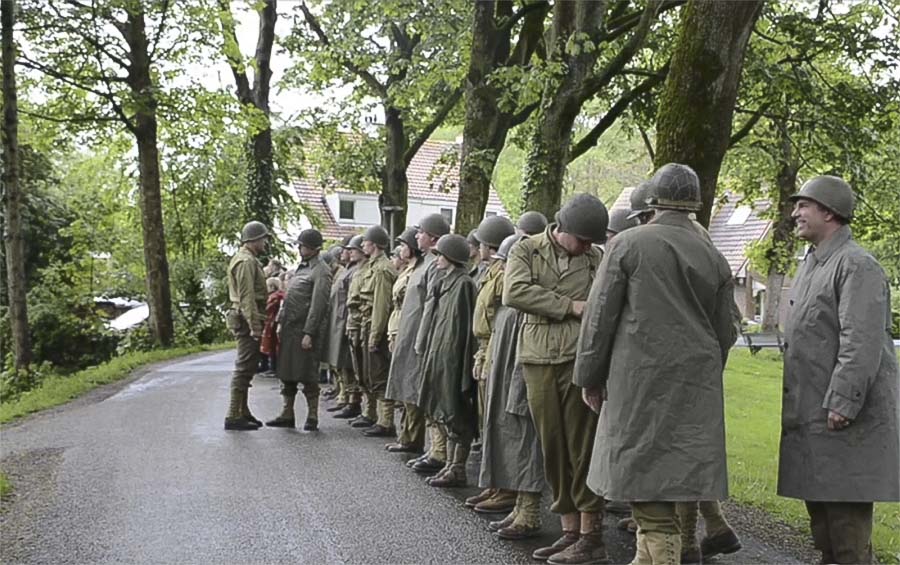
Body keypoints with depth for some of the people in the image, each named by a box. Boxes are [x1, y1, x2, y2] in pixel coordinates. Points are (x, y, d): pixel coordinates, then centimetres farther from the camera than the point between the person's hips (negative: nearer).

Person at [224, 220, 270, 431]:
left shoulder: (248, 260, 19)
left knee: (246, 367, 16)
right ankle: (234, 416, -6)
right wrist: (255, 325, -24)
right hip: (247, 320, -11)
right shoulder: (246, 262, -15)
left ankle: (242, 412, 24)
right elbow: (247, 297, -22)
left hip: (247, 320, 11)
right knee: (244, 368, -8)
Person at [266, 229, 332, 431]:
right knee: (287, 374, 11)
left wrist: (309, 333, -20)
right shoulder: (301, 268, 17)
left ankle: (312, 417, 7)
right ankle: (287, 414, 19)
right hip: (289, 329, 8)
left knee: (308, 376, -2)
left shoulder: (321, 271, -10)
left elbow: (318, 305, -16)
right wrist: (281, 322, 16)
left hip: (305, 331, -8)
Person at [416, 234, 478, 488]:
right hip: (440, 356, 9)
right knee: (447, 414, 13)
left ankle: (458, 470, 3)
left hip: (452, 358, -9)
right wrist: (428, 351, 14)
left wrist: (454, 358, -19)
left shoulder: (462, 284, -13)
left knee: (457, 416, -3)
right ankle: (451, 465, 19)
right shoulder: (445, 283, 14)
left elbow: (460, 326, -17)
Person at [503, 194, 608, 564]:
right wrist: (570, 305, -11)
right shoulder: (527, 251, 5)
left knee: (583, 448, -2)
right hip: (538, 361, 2)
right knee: (553, 449, 7)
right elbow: (514, 292, -11)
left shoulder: (596, 259, 7)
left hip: (581, 360, -2)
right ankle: (570, 531, 17)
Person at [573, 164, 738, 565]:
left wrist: (590, 377, 4)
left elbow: (599, 316, -5)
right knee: (670, 479, 14)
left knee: (644, 476, -2)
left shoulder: (628, 244, -5)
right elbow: (725, 331, 12)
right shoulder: (714, 259, 8)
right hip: (696, 389, 5)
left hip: (639, 382, -5)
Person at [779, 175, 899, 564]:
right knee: (818, 502, 17)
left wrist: (842, 403, -25)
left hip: (845, 417, -10)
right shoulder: (812, 263, 16)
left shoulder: (856, 266, -15)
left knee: (846, 507, -5)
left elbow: (862, 342, -23)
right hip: (809, 412, 10)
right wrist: (794, 402, 19)